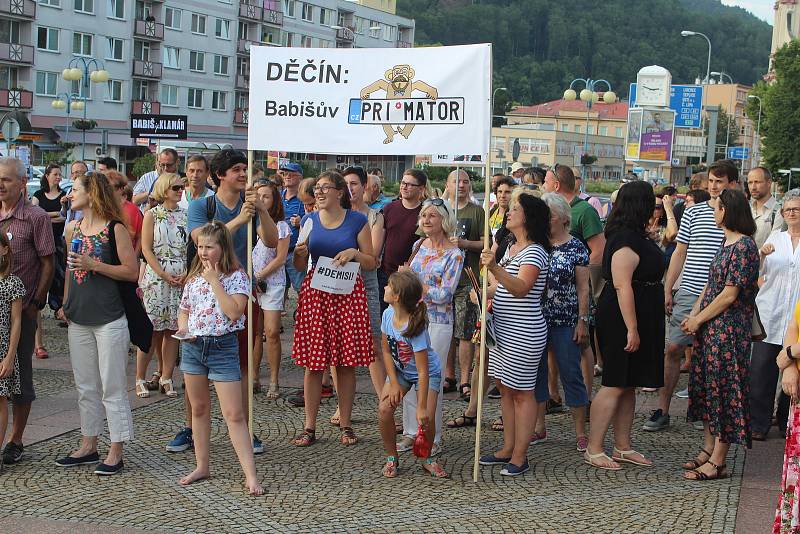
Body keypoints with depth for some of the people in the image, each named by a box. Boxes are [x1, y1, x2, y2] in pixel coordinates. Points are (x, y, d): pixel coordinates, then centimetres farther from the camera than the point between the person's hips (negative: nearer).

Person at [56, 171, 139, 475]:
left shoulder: (115, 229, -8)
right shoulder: (72, 229, 10)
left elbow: (132, 272, -10)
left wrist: (94, 265, -17)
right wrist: (65, 305, 13)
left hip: (109, 319, -6)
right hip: (79, 320, 6)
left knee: (112, 388, -1)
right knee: (85, 387, 13)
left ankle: (115, 453, 5)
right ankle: (88, 446, 24)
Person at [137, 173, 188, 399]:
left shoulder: (186, 215, 10)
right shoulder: (152, 215, 2)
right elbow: (146, 249, -3)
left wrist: (187, 274, -6)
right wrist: (164, 275, -12)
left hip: (182, 278, 3)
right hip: (156, 276, -3)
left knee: (173, 329, 4)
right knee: (150, 329, -4)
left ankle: (166, 378, 12)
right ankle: (140, 379, 6)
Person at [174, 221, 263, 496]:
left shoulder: (236, 277, -8)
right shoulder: (194, 278, 8)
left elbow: (234, 311, -22)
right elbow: (184, 311, 18)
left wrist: (214, 280, -18)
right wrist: (183, 328, -4)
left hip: (222, 347, -6)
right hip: (192, 347, 6)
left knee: (234, 414, -8)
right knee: (199, 409, 15)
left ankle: (250, 476, -8)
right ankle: (202, 466, 27)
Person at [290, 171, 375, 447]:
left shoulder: (357, 221, 3)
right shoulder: (309, 220, 9)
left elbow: (372, 262, 5)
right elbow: (299, 266, 12)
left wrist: (353, 253, -13)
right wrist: (300, 252, -9)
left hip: (348, 293, -1)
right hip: (315, 292, 2)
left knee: (346, 362, 1)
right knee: (313, 361, 0)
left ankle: (345, 425, 12)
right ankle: (309, 427, 6)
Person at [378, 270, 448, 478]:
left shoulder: (416, 327, -34)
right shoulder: (388, 315, -16)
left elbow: (423, 371, -32)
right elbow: (387, 351, -4)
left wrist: (422, 407, -33)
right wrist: (394, 383, -11)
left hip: (429, 373, -5)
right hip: (400, 370, 5)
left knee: (426, 418, -21)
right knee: (384, 409, -16)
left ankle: (427, 458, 8)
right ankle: (391, 458, 2)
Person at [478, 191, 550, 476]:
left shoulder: (535, 252, -14)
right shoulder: (511, 248, 15)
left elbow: (520, 288, -29)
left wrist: (495, 268, -42)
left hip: (524, 333, -9)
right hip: (502, 329, 10)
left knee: (522, 391, -3)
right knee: (505, 388, 12)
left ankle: (520, 456, 2)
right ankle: (507, 449, 20)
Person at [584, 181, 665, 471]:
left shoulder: (635, 235, 14)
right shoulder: (626, 240, -19)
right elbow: (622, 286, -24)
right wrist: (632, 329, -25)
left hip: (640, 319, 10)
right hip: (623, 319, -10)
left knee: (629, 385, 13)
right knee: (615, 385, -6)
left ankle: (622, 447, 20)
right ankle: (593, 449, -1)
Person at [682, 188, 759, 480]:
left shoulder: (743, 246, -16)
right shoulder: (727, 243, 13)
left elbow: (729, 295, -19)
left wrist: (698, 320, -12)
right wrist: (693, 315, 3)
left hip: (730, 328, -10)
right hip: (711, 328, 10)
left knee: (724, 390, -4)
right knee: (707, 387, 13)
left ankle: (717, 462, 2)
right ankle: (708, 450, 23)